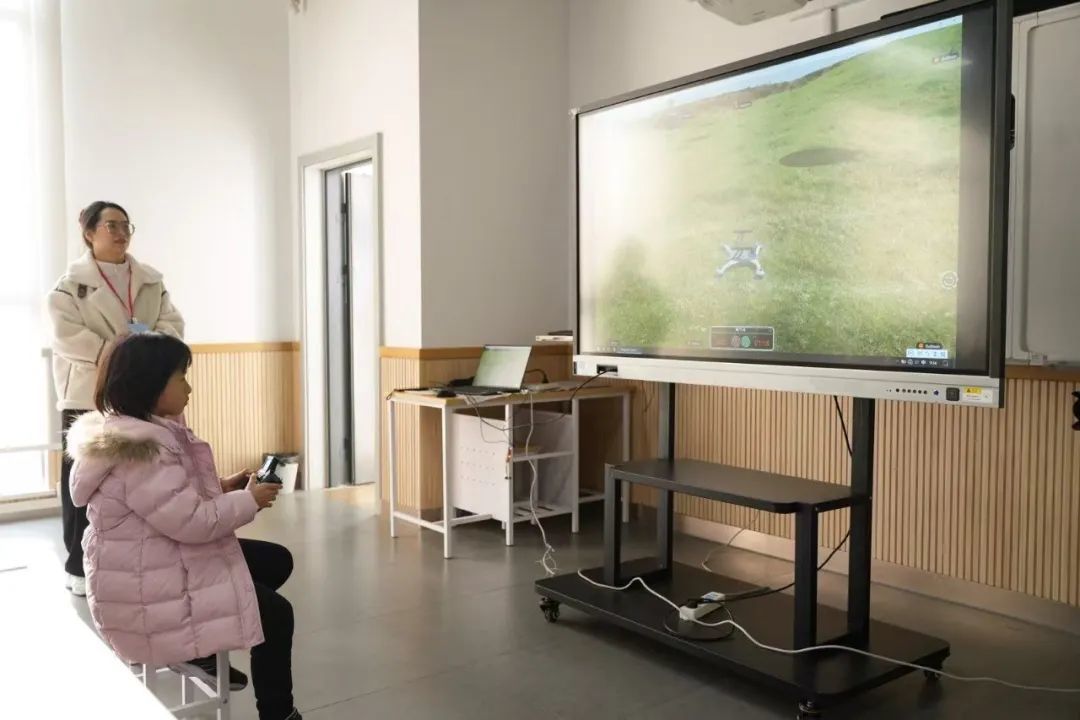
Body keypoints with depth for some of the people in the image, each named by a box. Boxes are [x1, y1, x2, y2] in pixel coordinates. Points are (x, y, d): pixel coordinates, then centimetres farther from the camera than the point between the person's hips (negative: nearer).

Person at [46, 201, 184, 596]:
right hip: (88, 395, -4)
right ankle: (80, 566, 12)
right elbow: (68, 335, -12)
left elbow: (172, 323, 3)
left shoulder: (150, 281, 12)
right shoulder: (71, 283, 0)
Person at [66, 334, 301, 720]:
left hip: (155, 567, 11)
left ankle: (201, 652, 20)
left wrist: (221, 487, 3)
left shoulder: (135, 432, 5)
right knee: (275, 613, -5)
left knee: (276, 560, 14)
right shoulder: (140, 449, -28)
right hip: (147, 594, -10)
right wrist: (248, 501, -14)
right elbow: (191, 521, -30)